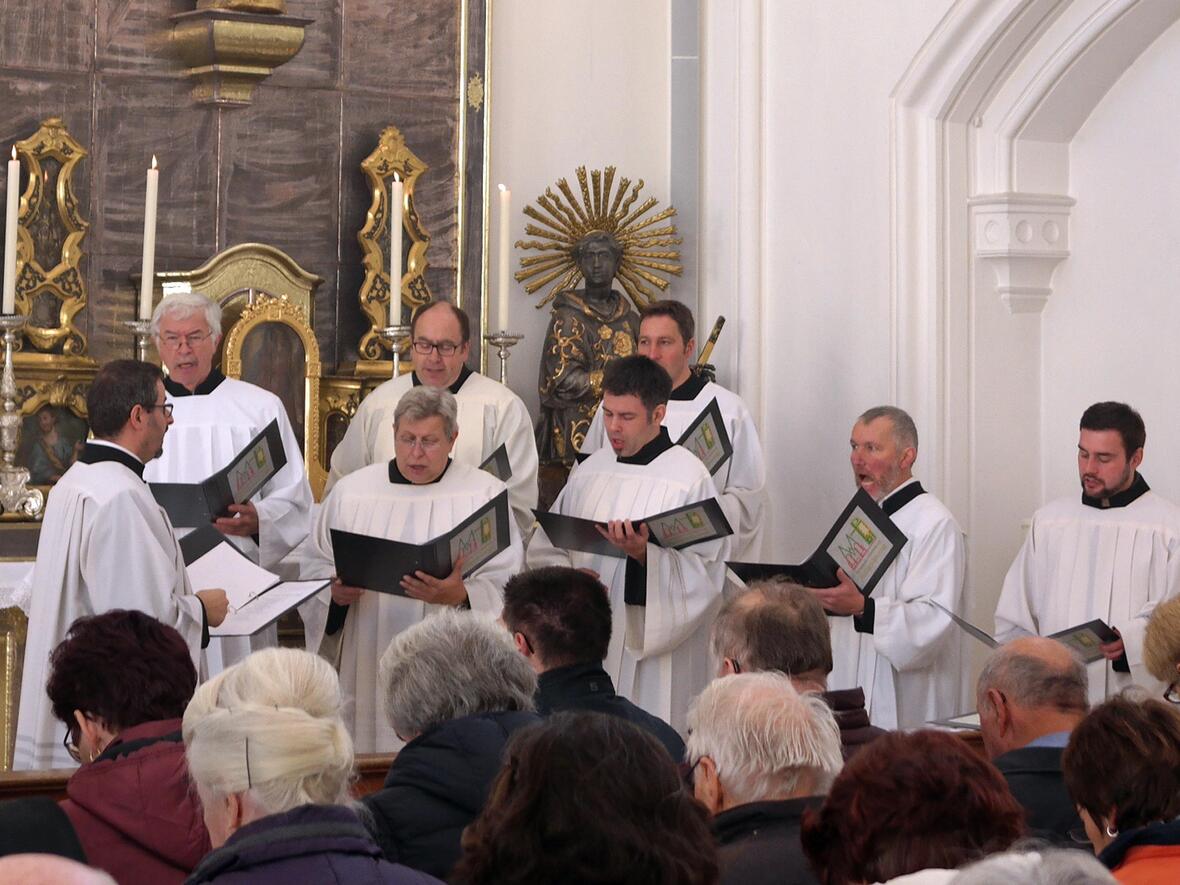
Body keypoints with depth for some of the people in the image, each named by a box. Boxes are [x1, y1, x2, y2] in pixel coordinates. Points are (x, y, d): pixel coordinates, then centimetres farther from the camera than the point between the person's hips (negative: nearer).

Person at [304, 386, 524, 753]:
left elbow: (506, 585, -4)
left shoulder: (485, 493, 3)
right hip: (371, 665, 2)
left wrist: (461, 596, -23)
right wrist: (335, 594, -9)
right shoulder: (351, 491, 10)